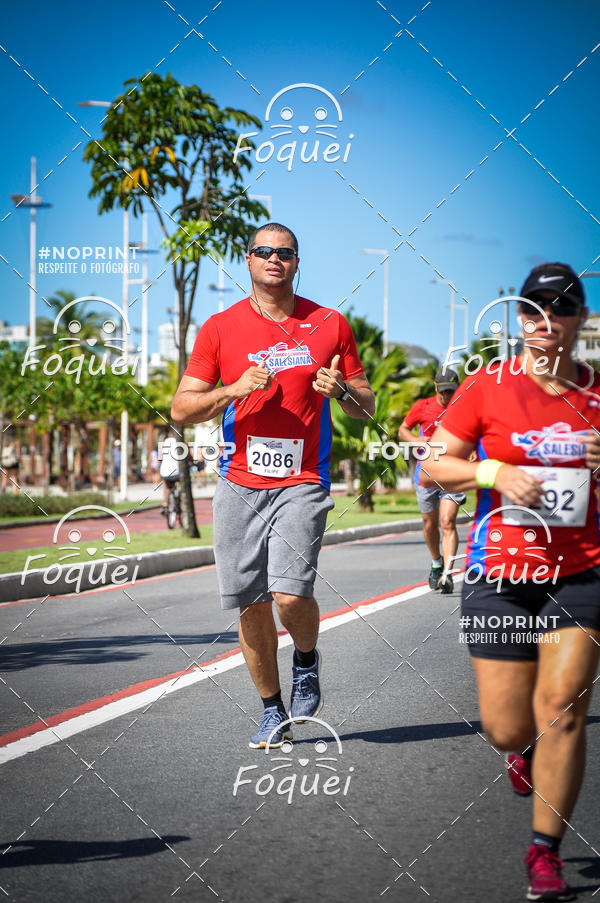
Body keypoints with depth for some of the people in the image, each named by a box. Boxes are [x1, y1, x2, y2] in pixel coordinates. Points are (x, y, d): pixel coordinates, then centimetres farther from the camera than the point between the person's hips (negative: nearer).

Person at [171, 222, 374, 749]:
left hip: (303, 483, -1)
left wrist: (341, 390, -10)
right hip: (240, 485, 2)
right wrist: (235, 389, -11)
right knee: (251, 604, 4)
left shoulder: (329, 325, 6)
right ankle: (273, 711, 21)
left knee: (290, 593, -19)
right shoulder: (221, 328, 5)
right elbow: (181, 409, 5)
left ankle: (306, 659, 14)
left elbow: (367, 407, 13)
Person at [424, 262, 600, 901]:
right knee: (506, 729, 1)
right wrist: (495, 472, -16)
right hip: (499, 574, -1)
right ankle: (526, 749, 40)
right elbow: (433, 467, 0)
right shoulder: (487, 387, -1)